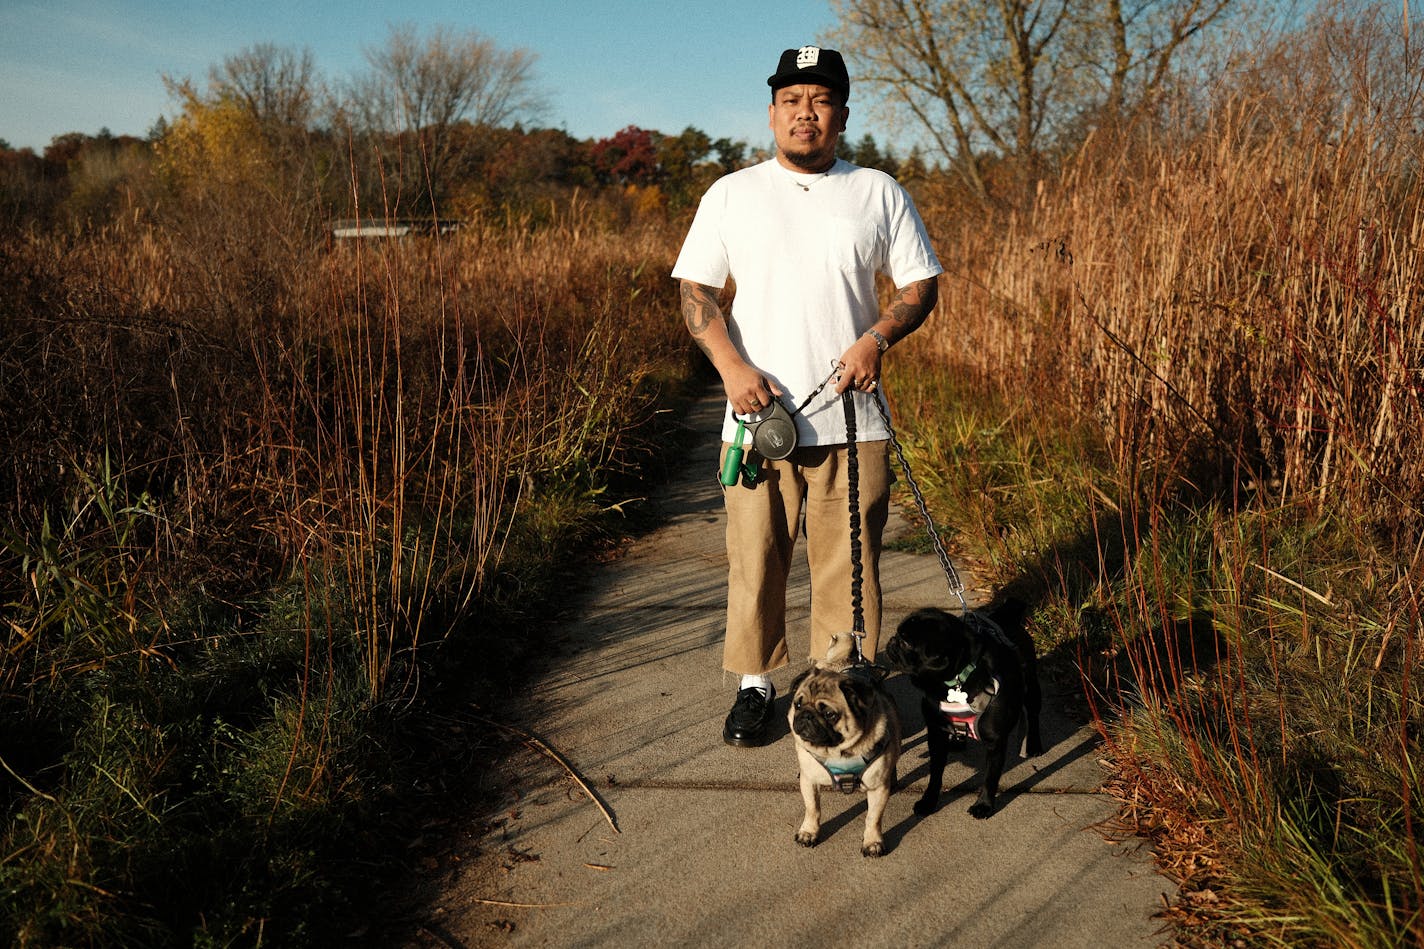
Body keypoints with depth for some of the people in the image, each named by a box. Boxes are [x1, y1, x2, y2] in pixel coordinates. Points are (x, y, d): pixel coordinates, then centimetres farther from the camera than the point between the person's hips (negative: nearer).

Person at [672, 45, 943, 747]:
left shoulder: (878, 193, 8)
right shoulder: (731, 194, 8)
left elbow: (921, 285, 8)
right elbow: (695, 291, 5)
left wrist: (876, 339, -11)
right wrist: (732, 366, -11)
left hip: (851, 422, 0)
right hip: (756, 418, 0)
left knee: (848, 567, 3)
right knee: (755, 561, 6)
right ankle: (756, 685, 24)